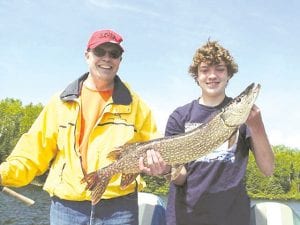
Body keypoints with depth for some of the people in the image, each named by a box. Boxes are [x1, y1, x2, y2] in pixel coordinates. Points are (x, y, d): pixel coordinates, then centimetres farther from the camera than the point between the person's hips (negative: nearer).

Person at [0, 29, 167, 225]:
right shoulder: (61, 102, 7)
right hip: (67, 208, 1)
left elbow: (153, 151, 9)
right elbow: (35, 152, 6)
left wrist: (155, 165, -12)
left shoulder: (135, 104, 6)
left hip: (120, 207, 0)